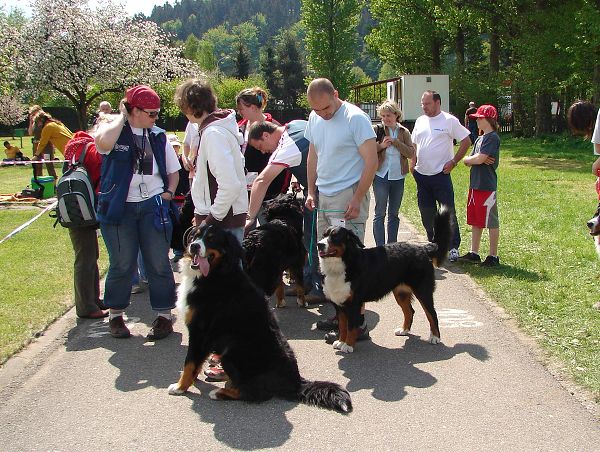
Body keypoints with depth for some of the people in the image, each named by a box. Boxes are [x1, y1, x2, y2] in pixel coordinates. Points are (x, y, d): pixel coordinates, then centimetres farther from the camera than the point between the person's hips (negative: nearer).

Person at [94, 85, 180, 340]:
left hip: (153, 206, 3)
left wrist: (169, 192, 1)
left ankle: (164, 316, 12)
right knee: (122, 264, 3)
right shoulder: (114, 131, -3)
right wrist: (121, 117, -14)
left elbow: (174, 171, 19)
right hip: (119, 207, -3)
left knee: (158, 263, 1)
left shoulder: (158, 137, 9)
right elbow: (103, 142, -30)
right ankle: (116, 315, 20)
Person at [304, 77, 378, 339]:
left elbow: (371, 162, -13)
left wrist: (357, 200, -17)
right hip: (323, 197, 7)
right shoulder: (314, 118, 10)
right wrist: (311, 191, 14)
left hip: (348, 197, -7)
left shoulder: (356, 118, -12)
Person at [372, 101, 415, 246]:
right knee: (380, 214, -3)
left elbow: (411, 153, -5)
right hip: (381, 176, -3)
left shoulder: (404, 132, 5)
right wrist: (381, 145, -17)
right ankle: (380, 248, 0)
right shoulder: (377, 130, -2)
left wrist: (395, 142, -13)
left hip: (398, 177, 3)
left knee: (394, 214, 11)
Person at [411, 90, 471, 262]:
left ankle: (453, 247, 3)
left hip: (441, 175, -6)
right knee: (426, 212, 13)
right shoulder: (420, 121, 11)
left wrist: (454, 162, -9)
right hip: (421, 175, 6)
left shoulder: (449, 120, -7)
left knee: (448, 212, -5)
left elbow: (466, 141, -6)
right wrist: (413, 163, 8)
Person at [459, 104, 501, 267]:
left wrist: (472, 159, 1)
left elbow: (479, 159, -20)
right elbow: (466, 160, 12)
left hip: (487, 186, -9)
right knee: (475, 221, 14)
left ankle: (493, 256, 7)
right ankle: (474, 253, 22)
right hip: (475, 185, 9)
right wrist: (476, 159, -9)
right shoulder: (479, 139, 16)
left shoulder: (493, 138, -12)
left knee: (491, 222, 0)